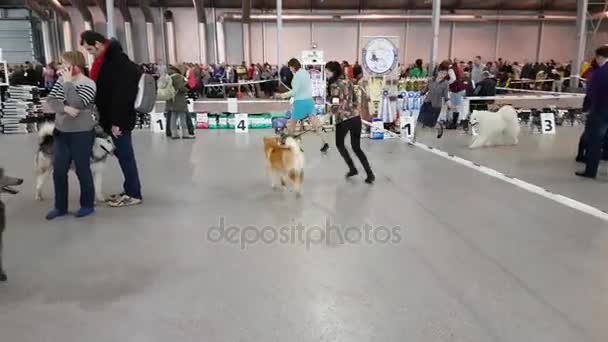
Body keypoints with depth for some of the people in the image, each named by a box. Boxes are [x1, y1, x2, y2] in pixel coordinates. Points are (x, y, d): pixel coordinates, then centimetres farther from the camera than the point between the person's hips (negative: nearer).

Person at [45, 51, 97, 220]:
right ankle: (60, 206, 22)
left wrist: (68, 82, -19)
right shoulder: (61, 80, 6)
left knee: (82, 170, 4)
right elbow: (51, 100, 0)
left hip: (82, 134, -6)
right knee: (58, 171, 9)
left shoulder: (88, 84, -12)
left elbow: (76, 104, -24)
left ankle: (88, 205, 20)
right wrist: (65, 108, -19)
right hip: (60, 132, 6)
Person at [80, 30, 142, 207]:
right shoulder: (106, 59, 13)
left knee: (124, 154, -3)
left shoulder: (118, 61, -18)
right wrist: (107, 118, 18)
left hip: (119, 118, -9)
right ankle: (130, 189, 22)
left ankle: (134, 194, 6)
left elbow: (121, 93, -23)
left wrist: (116, 121, -22)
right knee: (121, 153, 13)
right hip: (111, 117, 9)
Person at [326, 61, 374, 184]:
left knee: (339, 144, 20)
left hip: (343, 119, -7)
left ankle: (352, 169, 18)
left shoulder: (334, 85, -12)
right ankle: (370, 174, 5)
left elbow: (336, 106, -20)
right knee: (356, 147, 14)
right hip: (356, 117, 7)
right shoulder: (348, 82, 11)